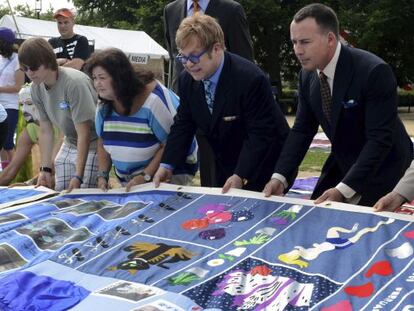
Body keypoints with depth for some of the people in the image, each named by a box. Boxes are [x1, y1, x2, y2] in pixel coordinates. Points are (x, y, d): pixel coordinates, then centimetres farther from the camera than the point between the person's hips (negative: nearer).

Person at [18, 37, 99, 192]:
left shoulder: (74, 83, -26)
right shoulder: (36, 88, -4)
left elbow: (84, 134, -24)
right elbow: (45, 131, 3)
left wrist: (78, 176, -26)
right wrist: (45, 169, -3)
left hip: (92, 146, -7)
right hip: (69, 145, 7)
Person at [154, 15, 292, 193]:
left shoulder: (250, 79, -27)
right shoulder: (187, 80, -6)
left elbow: (260, 134, -26)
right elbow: (183, 125, 2)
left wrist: (240, 176, -33)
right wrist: (167, 165, -10)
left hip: (264, 168, -6)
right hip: (226, 169, 6)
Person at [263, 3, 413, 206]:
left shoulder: (374, 71, -27)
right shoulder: (307, 75, -5)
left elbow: (380, 139, -29)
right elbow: (302, 130, 0)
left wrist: (343, 189, -35)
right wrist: (279, 176, -15)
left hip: (382, 169, -6)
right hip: (342, 164, 6)